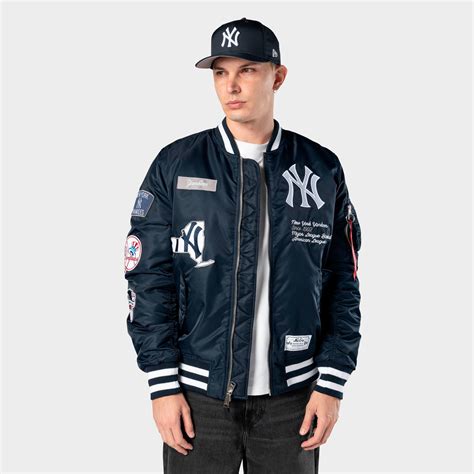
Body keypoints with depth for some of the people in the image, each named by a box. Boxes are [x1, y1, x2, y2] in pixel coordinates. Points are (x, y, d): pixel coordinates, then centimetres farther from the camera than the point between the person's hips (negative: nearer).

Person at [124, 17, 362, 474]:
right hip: (199, 392, -1)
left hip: (292, 395, 1)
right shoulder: (175, 165, -2)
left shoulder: (322, 169, 1)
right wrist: (163, 385, -6)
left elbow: (342, 285, 3)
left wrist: (331, 384, -1)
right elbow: (149, 281, -2)